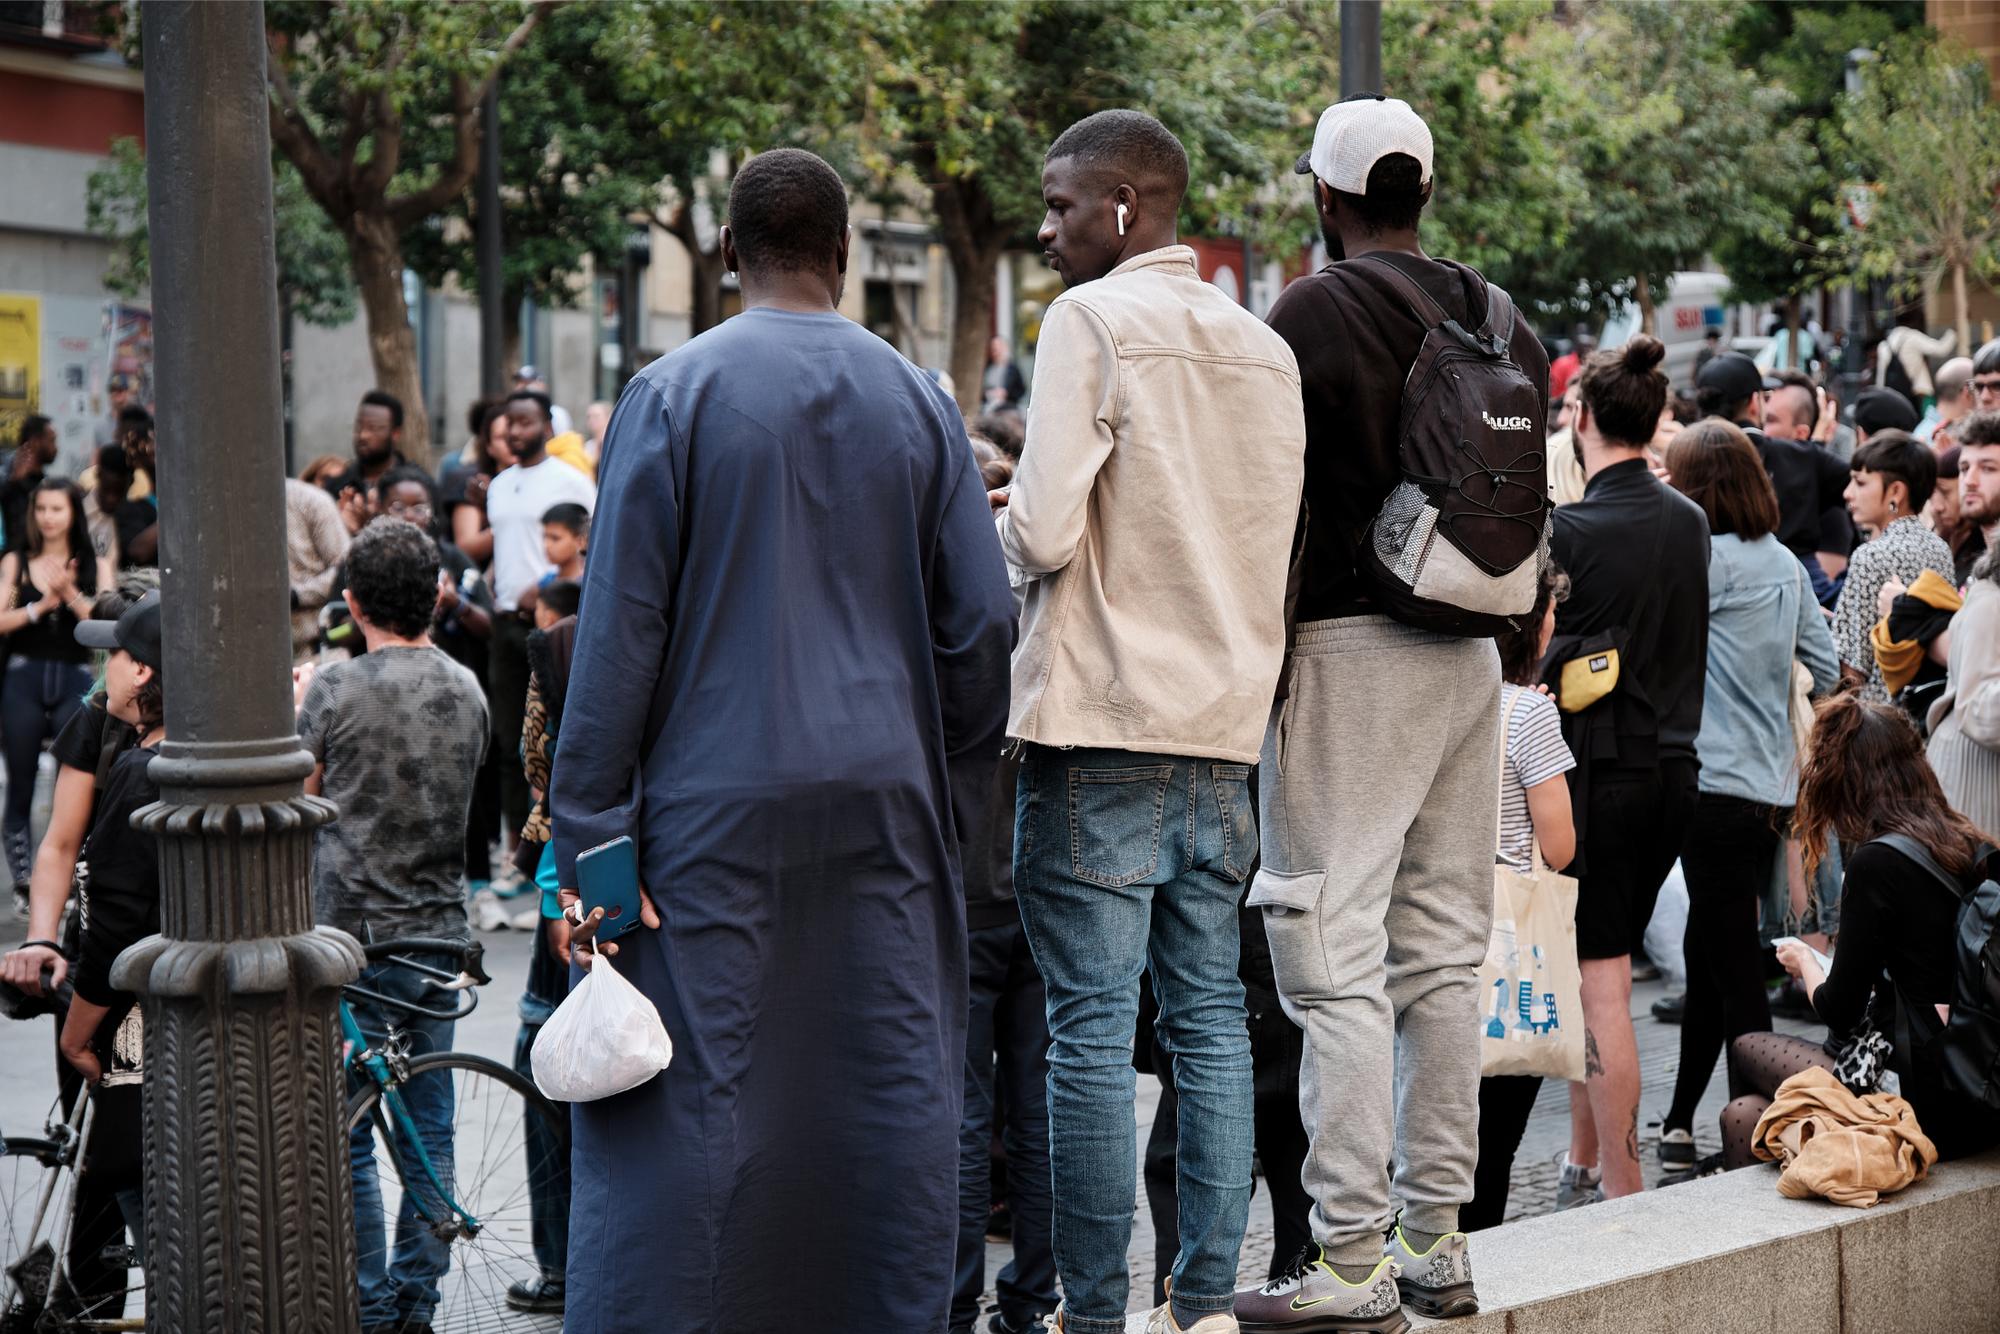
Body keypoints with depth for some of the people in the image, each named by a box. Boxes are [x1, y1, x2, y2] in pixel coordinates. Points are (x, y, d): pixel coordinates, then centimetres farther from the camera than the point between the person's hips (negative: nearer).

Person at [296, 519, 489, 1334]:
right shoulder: (466, 690, 3)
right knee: (429, 1131, 11)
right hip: (438, 930, 5)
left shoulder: (336, 691, -13)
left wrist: (299, 708, 12)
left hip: (352, 933, -5)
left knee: (346, 1135, 3)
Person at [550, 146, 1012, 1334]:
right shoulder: (919, 403, 4)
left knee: (689, 1094, 0)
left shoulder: (674, 394, -5)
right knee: (893, 1090, 8)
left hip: (716, 803, -3)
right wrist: (951, 799, 16)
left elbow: (621, 626, -6)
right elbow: (983, 627, 5)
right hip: (885, 799, 3)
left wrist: (589, 834, -4)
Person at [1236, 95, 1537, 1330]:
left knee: (1339, 961, -6)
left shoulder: (1310, 314, -9)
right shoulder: (1502, 322, 10)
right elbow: (1527, 496, 14)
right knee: (1444, 953, 11)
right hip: (1469, 658, 7)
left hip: (1348, 649, -7)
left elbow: (1273, 501, -10)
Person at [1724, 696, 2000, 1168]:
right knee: (1744, 1112, 19)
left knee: (1746, 1051, 16)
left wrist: (1804, 962, 13)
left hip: (1930, 1108, -7)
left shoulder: (1877, 863, -15)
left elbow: (1839, 1011, -8)